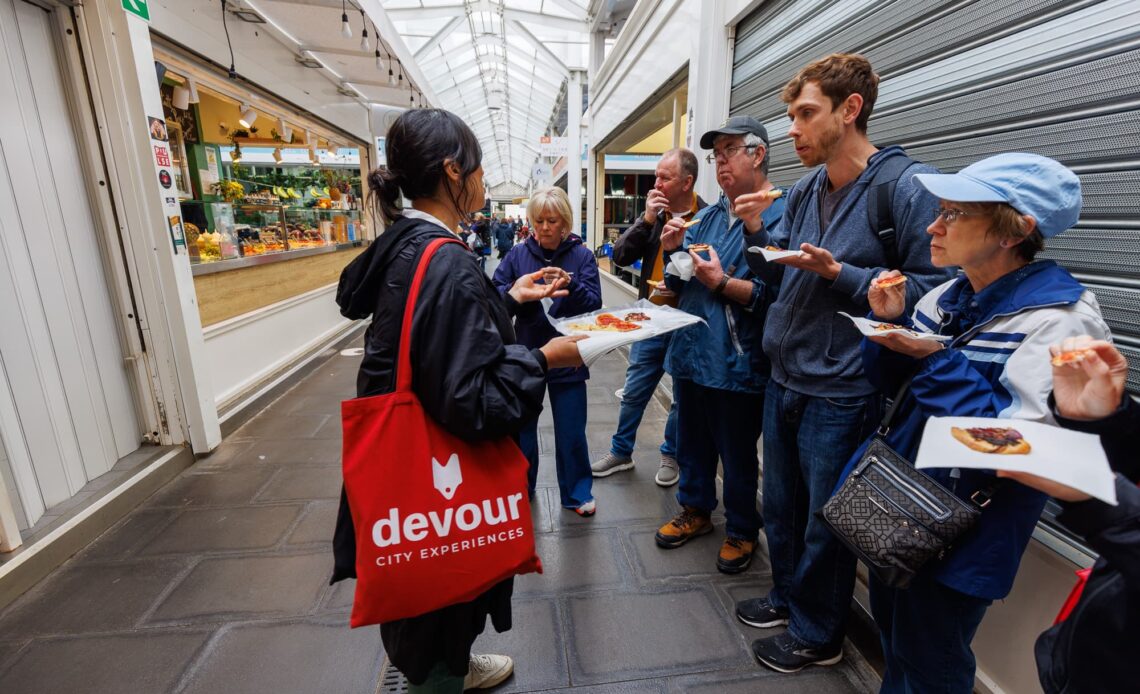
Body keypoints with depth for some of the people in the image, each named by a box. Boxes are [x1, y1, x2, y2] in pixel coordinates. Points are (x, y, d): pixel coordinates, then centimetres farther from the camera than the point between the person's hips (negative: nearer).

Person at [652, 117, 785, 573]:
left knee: (738, 455, 11)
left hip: (738, 363, -6)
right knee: (693, 443, 21)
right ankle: (695, 510, 43)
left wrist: (722, 283, -24)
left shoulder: (780, 215, -10)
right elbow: (677, 285, 13)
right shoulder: (709, 217, 12)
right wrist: (672, 250, -3)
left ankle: (742, 530, 34)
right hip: (690, 352, 7)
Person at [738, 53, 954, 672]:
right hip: (783, 378, 7)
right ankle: (787, 595, 47)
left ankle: (818, 634, 37)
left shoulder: (906, 187, -13)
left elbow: (934, 288, -15)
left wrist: (839, 274, -23)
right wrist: (756, 231, -5)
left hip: (841, 393, -6)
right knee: (780, 505, 22)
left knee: (825, 521, 12)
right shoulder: (803, 191, 7)